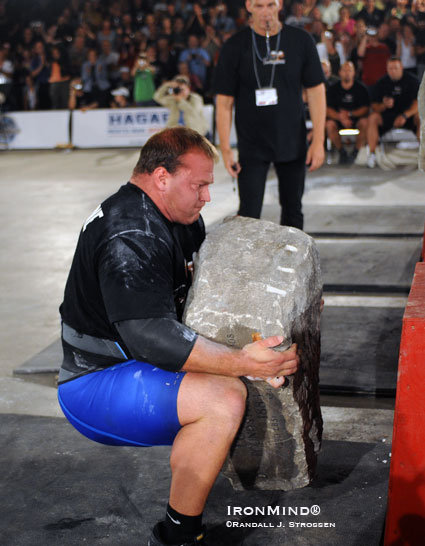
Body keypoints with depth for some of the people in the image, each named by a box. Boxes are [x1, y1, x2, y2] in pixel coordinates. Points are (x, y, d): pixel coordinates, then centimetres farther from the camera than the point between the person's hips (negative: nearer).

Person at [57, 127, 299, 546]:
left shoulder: (179, 217, 7)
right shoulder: (129, 237, -26)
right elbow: (153, 335, -35)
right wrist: (240, 362, -38)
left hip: (134, 362, 10)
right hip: (96, 384, -10)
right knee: (225, 398, -31)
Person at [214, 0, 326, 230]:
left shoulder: (300, 41, -1)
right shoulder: (235, 46, -5)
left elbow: (316, 91, 1)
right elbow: (224, 102, -3)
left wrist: (318, 141, -3)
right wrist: (225, 149, -9)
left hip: (293, 143, 2)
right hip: (252, 146, -2)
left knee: (293, 211, 12)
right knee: (248, 215, -5)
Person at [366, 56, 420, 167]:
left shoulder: (411, 80, -2)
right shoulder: (382, 83, 2)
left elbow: (418, 103, -11)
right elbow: (374, 107, -1)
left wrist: (405, 116, -26)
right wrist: (384, 105, -24)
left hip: (409, 116, -1)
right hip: (387, 117, 1)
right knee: (372, 118, -27)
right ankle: (372, 153, -28)